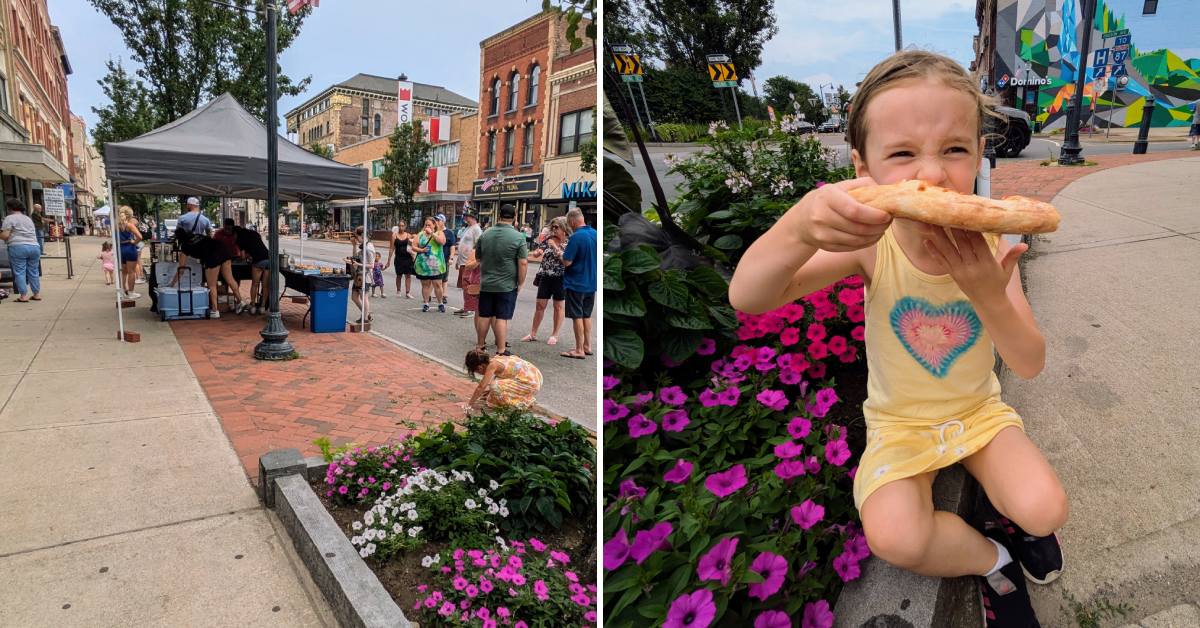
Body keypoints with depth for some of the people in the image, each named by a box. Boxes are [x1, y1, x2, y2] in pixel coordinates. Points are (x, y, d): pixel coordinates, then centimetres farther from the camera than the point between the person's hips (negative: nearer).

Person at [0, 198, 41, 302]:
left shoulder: (10, 218, 1)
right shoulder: (29, 218, 22)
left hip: (18, 247, -6)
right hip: (34, 246, 6)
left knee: (19, 272, -1)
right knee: (33, 272, 12)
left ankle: (24, 296, -3)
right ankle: (37, 294, 14)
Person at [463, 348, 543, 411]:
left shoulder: (492, 365, -15)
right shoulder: (494, 359, 10)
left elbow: (481, 387, -14)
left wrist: (469, 404, -4)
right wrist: (476, 395, 31)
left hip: (531, 383, -10)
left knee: (496, 387, -17)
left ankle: (522, 403, -1)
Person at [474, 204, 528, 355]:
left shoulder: (485, 234, 4)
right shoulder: (518, 237, -12)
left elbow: (478, 257, 14)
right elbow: (523, 263, -14)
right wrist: (520, 283, -4)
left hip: (486, 283, 4)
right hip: (507, 285, -4)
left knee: (484, 315, 13)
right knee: (502, 318, -1)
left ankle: (480, 345, 25)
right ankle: (501, 351, 4)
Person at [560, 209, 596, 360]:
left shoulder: (576, 237, -22)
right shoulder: (595, 233, 2)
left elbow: (567, 262, -21)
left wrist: (560, 253, -2)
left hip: (576, 283, -7)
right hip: (591, 283, 7)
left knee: (577, 316, 2)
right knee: (587, 315, 17)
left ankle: (579, 350, 8)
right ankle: (587, 346, 24)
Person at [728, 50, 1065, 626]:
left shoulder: (989, 246, -16)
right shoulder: (872, 245, -23)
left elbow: (1030, 365, -17)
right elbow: (747, 298, -34)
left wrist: (990, 294, -38)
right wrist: (800, 226, -54)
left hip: (979, 410, 2)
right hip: (899, 422, -2)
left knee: (1046, 511, -16)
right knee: (894, 539, -23)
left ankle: (1009, 521, 22)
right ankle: (993, 559, 11)